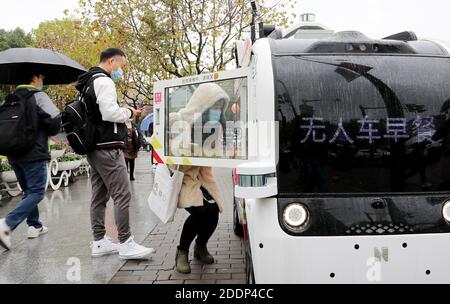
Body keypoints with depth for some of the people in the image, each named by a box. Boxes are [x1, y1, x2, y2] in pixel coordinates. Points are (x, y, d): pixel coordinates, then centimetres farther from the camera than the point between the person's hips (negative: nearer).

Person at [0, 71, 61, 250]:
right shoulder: (38, 96, -8)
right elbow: (54, 118, -19)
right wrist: (51, 132, 2)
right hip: (34, 154, -7)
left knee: (28, 191, 19)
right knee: (36, 193, -3)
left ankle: (34, 226, 23)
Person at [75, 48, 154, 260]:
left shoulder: (90, 82, 21)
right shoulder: (104, 81, -10)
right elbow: (110, 113, -20)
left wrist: (123, 114, 13)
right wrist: (129, 113, -3)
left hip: (94, 147, 11)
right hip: (107, 147, -10)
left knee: (99, 196, 10)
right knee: (122, 194, -9)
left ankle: (99, 242, 16)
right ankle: (126, 244, -6)